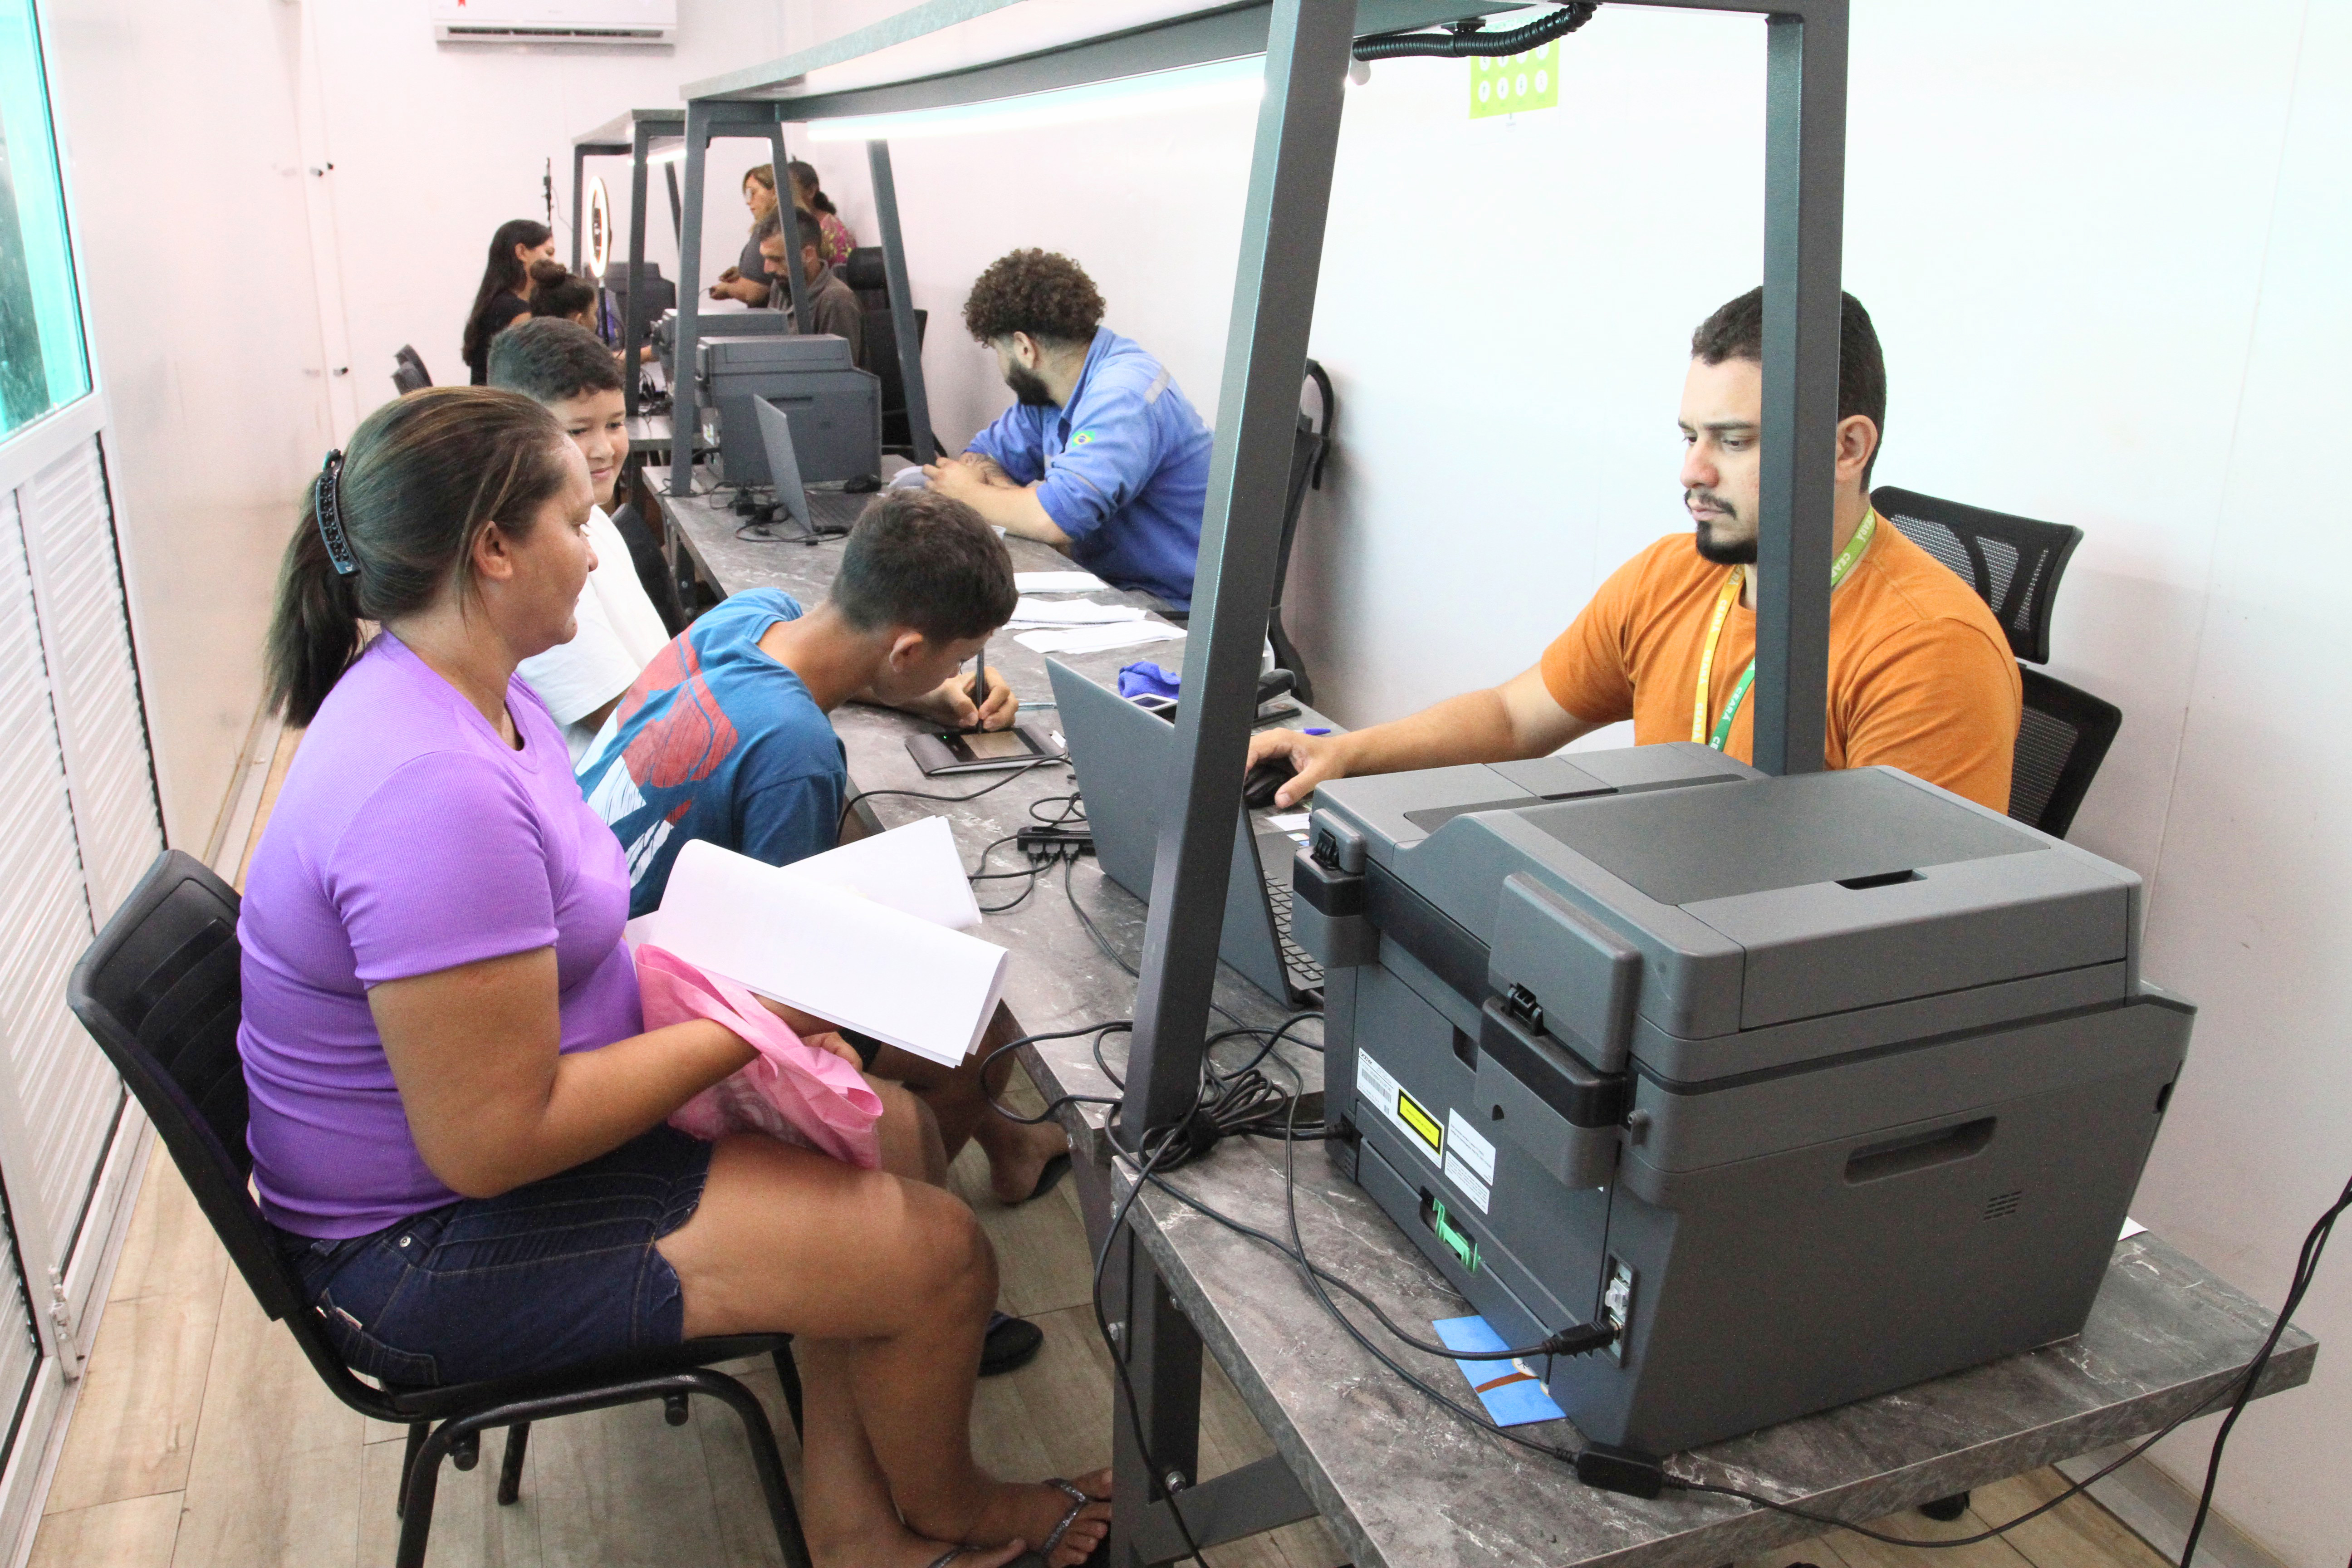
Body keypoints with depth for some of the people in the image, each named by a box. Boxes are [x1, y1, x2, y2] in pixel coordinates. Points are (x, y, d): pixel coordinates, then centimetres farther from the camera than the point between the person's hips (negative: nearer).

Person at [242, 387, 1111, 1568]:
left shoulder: (464, 690, 2)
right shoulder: (434, 788, -32)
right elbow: (492, 1143, -30)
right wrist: (742, 1027, -20)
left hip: (498, 1144, 10)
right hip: (432, 1244, -10)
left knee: (890, 1132, 10)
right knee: (938, 1253, -10)